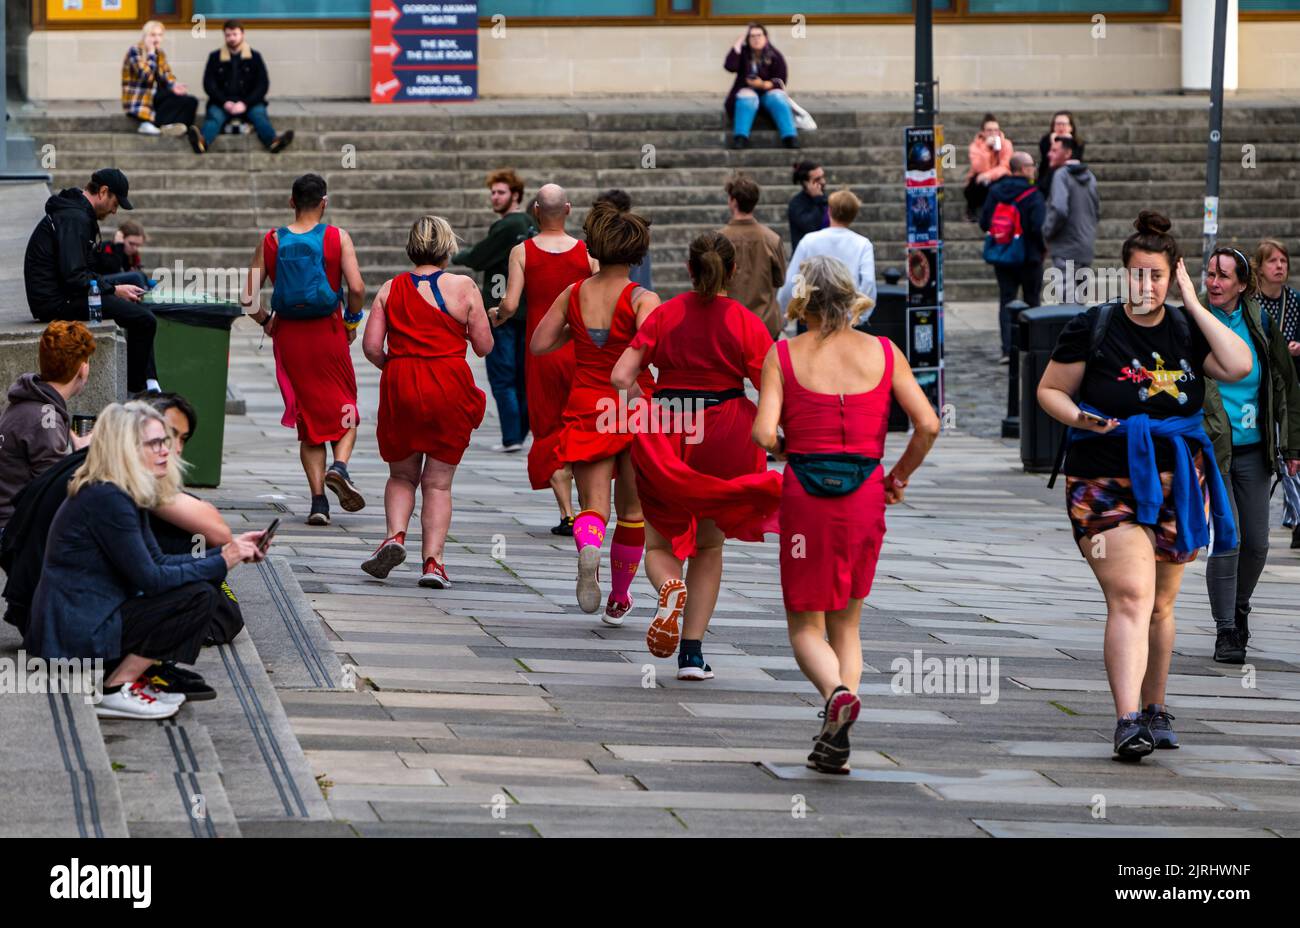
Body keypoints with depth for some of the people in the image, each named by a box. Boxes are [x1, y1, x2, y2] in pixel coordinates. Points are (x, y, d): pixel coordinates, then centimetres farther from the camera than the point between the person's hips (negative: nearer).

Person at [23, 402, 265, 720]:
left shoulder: (123, 496, 13)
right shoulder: (107, 499, -18)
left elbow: (158, 562, 16)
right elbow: (149, 579, -18)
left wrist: (226, 552, 6)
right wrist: (221, 563, -12)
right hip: (75, 634, -10)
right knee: (200, 597, -16)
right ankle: (115, 691, -11)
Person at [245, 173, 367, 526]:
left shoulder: (271, 241, 2)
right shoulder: (337, 238, -4)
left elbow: (248, 297, -2)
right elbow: (356, 287, -14)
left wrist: (265, 321, 15)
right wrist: (352, 321, 2)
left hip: (288, 336, 2)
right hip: (328, 333, -2)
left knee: (308, 417, 10)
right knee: (345, 410, 15)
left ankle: (318, 500, 2)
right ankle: (340, 466, -13)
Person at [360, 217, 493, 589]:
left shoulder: (390, 289, 4)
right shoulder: (463, 287, -1)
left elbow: (371, 346, -2)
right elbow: (484, 347, 1)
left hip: (400, 389, 1)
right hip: (449, 390, -1)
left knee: (401, 474, 18)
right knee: (438, 481, 6)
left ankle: (395, 535, -6)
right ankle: (433, 561, -3)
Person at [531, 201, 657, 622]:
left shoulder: (573, 294, 2)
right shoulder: (642, 299, -10)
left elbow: (539, 344, 4)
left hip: (586, 409, 2)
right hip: (635, 409, -2)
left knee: (592, 505, 0)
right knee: (632, 511, 16)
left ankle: (588, 547, -36)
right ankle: (618, 600, 26)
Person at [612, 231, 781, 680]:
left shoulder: (664, 315, -2)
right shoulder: (746, 324, -6)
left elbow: (621, 376, -7)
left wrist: (650, 406, 8)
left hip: (665, 440, 0)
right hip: (723, 441, 0)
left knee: (660, 544, 15)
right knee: (709, 545, 17)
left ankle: (670, 588, -22)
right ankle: (692, 654, 8)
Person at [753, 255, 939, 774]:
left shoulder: (783, 356, -3)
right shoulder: (883, 353, 2)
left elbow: (764, 434, -12)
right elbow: (928, 424, -5)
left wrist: (785, 448, 10)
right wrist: (900, 475, 11)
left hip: (805, 495, -2)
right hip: (864, 496, 2)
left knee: (806, 625, 8)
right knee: (846, 624, 16)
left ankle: (837, 692, -23)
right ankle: (835, 744, 3)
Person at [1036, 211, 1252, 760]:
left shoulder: (1186, 330, 5)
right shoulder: (1092, 329, -2)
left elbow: (1239, 366, -11)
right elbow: (1049, 390, 4)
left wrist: (1194, 305, -8)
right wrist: (1081, 418, -16)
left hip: (1177, 484, 4)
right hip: (1106, 483, -4)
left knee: (1160, 606, 14)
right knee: (1130, 598, -18)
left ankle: (1154, 709, 31)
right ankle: (1127, 722, -26)